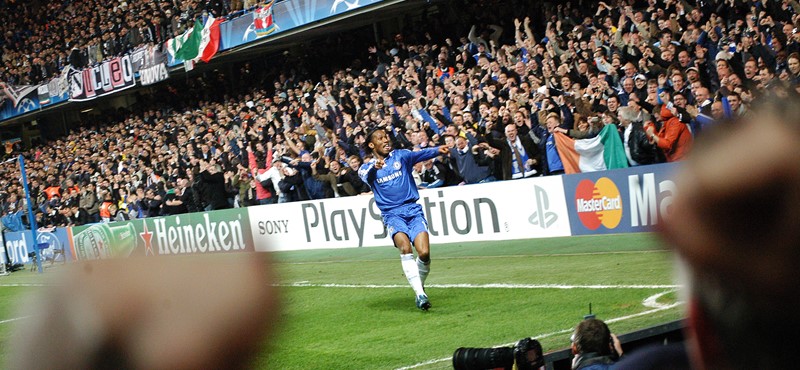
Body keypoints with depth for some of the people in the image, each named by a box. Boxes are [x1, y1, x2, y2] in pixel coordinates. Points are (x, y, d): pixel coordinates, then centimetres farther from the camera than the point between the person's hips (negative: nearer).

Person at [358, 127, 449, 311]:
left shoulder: (400, 156, 10)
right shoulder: (368, 168, 9)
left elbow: (420, 154, -9)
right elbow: (365, 175, -15)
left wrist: (437, 150, -31)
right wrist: (375, 166, -39)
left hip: (413, 210, 1)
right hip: (392, 214, -1)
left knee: (424, 253, -16)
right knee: (405, 248, -28)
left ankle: (420, 284, 14)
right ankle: (420, 294, -29)